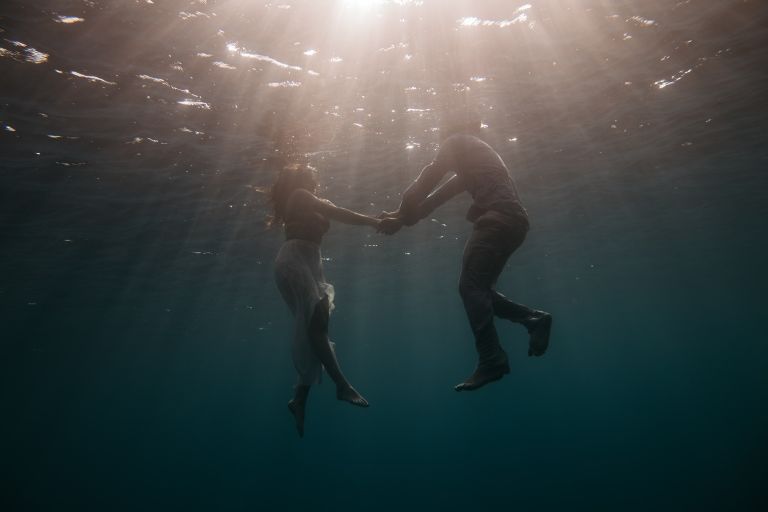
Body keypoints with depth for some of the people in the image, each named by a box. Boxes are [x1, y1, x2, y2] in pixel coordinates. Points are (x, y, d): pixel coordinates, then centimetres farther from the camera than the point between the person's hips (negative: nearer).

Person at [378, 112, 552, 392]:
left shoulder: (458, 142, 9)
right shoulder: (476, 154, 35)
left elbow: (428, 179, 1)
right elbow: (441, 194, 30)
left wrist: (401, 215, 8)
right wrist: (403, 216, 25)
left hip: (498, 219, -9)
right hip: (512, 221, 9)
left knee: (470, 287, -12)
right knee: (478, 289, 11)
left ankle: (492, 361, -16)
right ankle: (534, 318, 3)